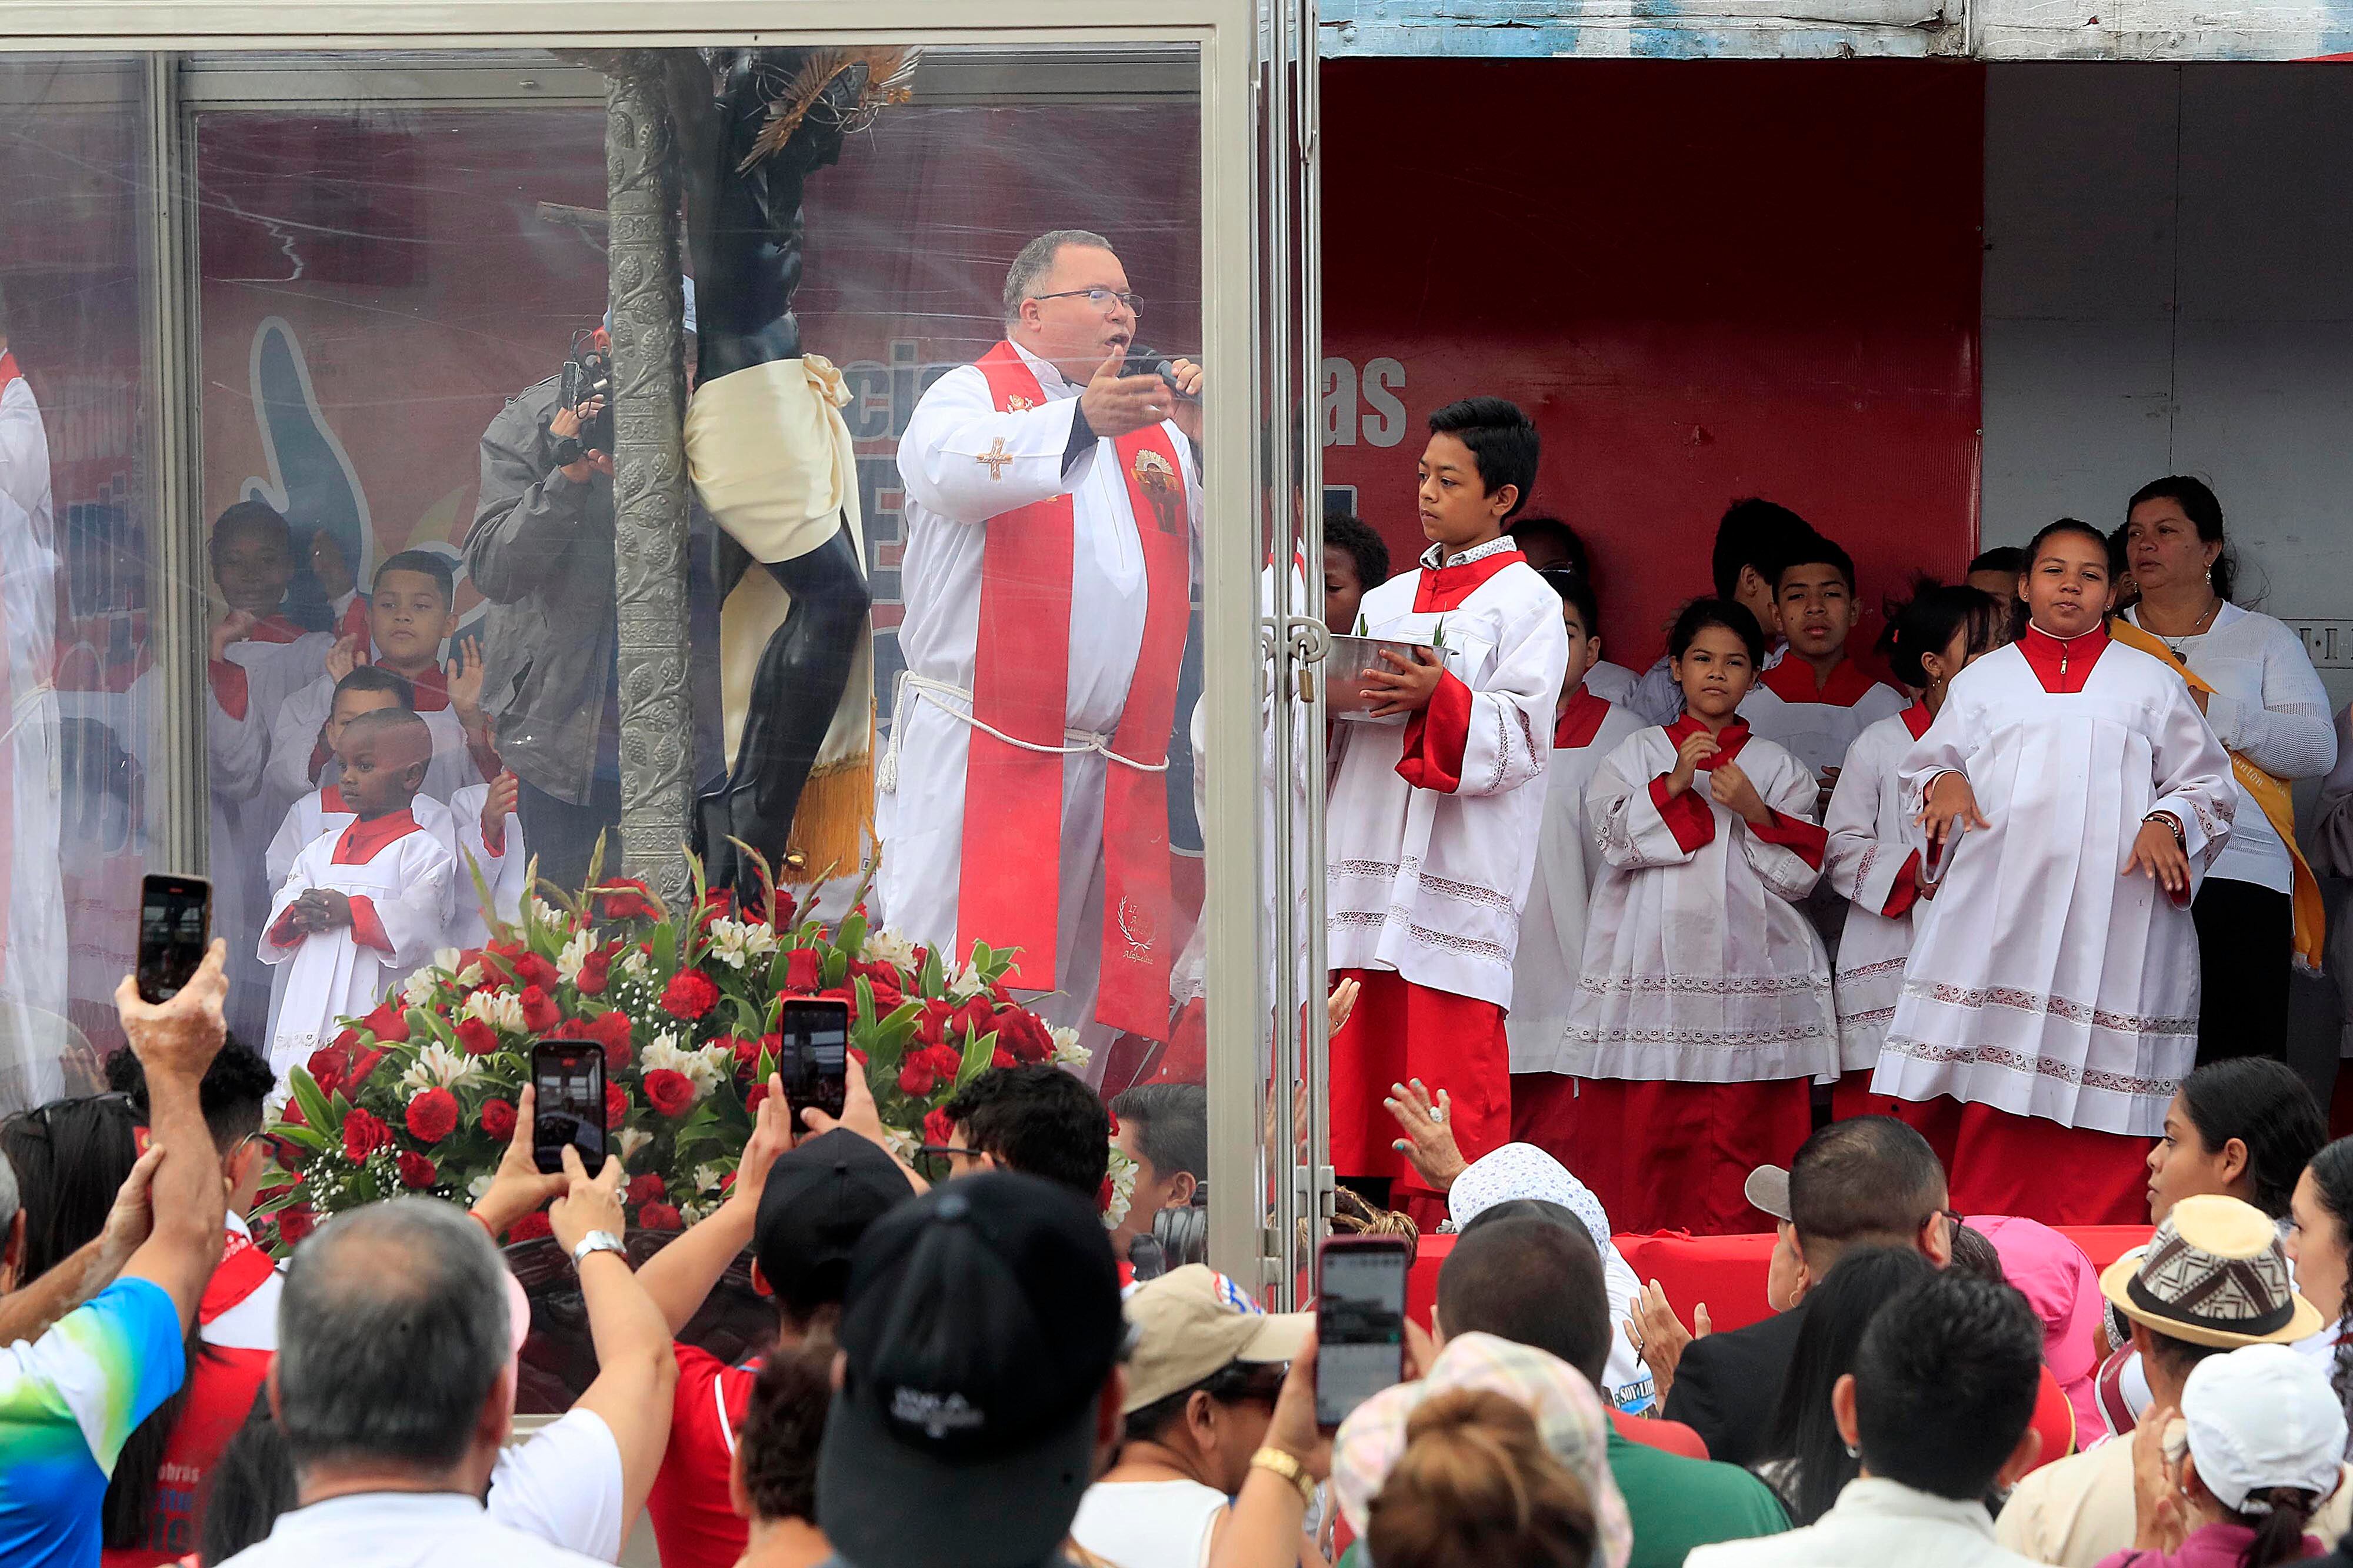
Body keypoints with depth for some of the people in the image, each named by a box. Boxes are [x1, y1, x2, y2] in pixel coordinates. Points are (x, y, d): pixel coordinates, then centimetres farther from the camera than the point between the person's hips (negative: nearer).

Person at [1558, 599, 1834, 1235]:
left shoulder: (1778, 767, 13)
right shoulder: (1638, 754, 13)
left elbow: (1802, 872, 4)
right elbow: (1614, 836, -3)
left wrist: (1754, 812, -10)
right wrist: (1675, 784, -12)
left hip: (1747, 963, 0)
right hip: (1653, 962, 0)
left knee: (1738, 1126, -5)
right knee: (1646, 1118, -5)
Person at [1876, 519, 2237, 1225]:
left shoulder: (2150, 682, 15)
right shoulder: (1983, 680, 18)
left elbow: (2207, 783, 13)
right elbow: (1926, 762, 17)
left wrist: (2168, 823, -7)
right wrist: (1943, 782, -6)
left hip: (2113, 923, -1)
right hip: (2000, 920, 1)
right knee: (1992, 1098, -4)